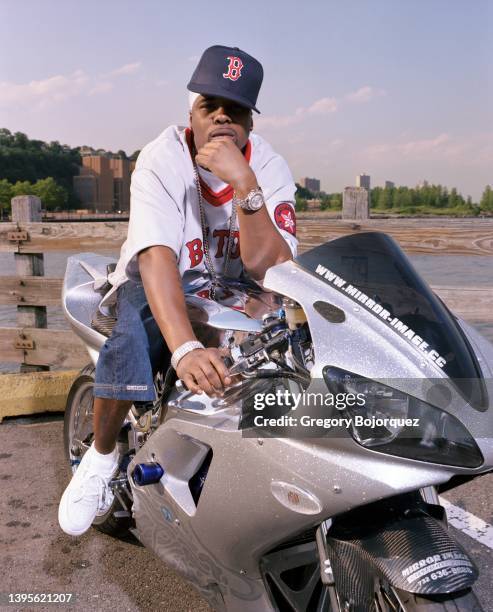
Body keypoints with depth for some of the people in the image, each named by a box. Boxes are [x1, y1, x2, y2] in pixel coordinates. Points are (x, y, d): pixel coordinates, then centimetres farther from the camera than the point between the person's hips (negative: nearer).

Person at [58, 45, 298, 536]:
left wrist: (244, 184, -39)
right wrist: (185, 348, -51)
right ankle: (102, 455, -8)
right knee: (134, 336, -35)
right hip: (160, 286, -3)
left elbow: (268, 268, -25)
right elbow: (157, 257, -35)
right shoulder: (162, 159, -19)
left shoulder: (269, 168, -12)